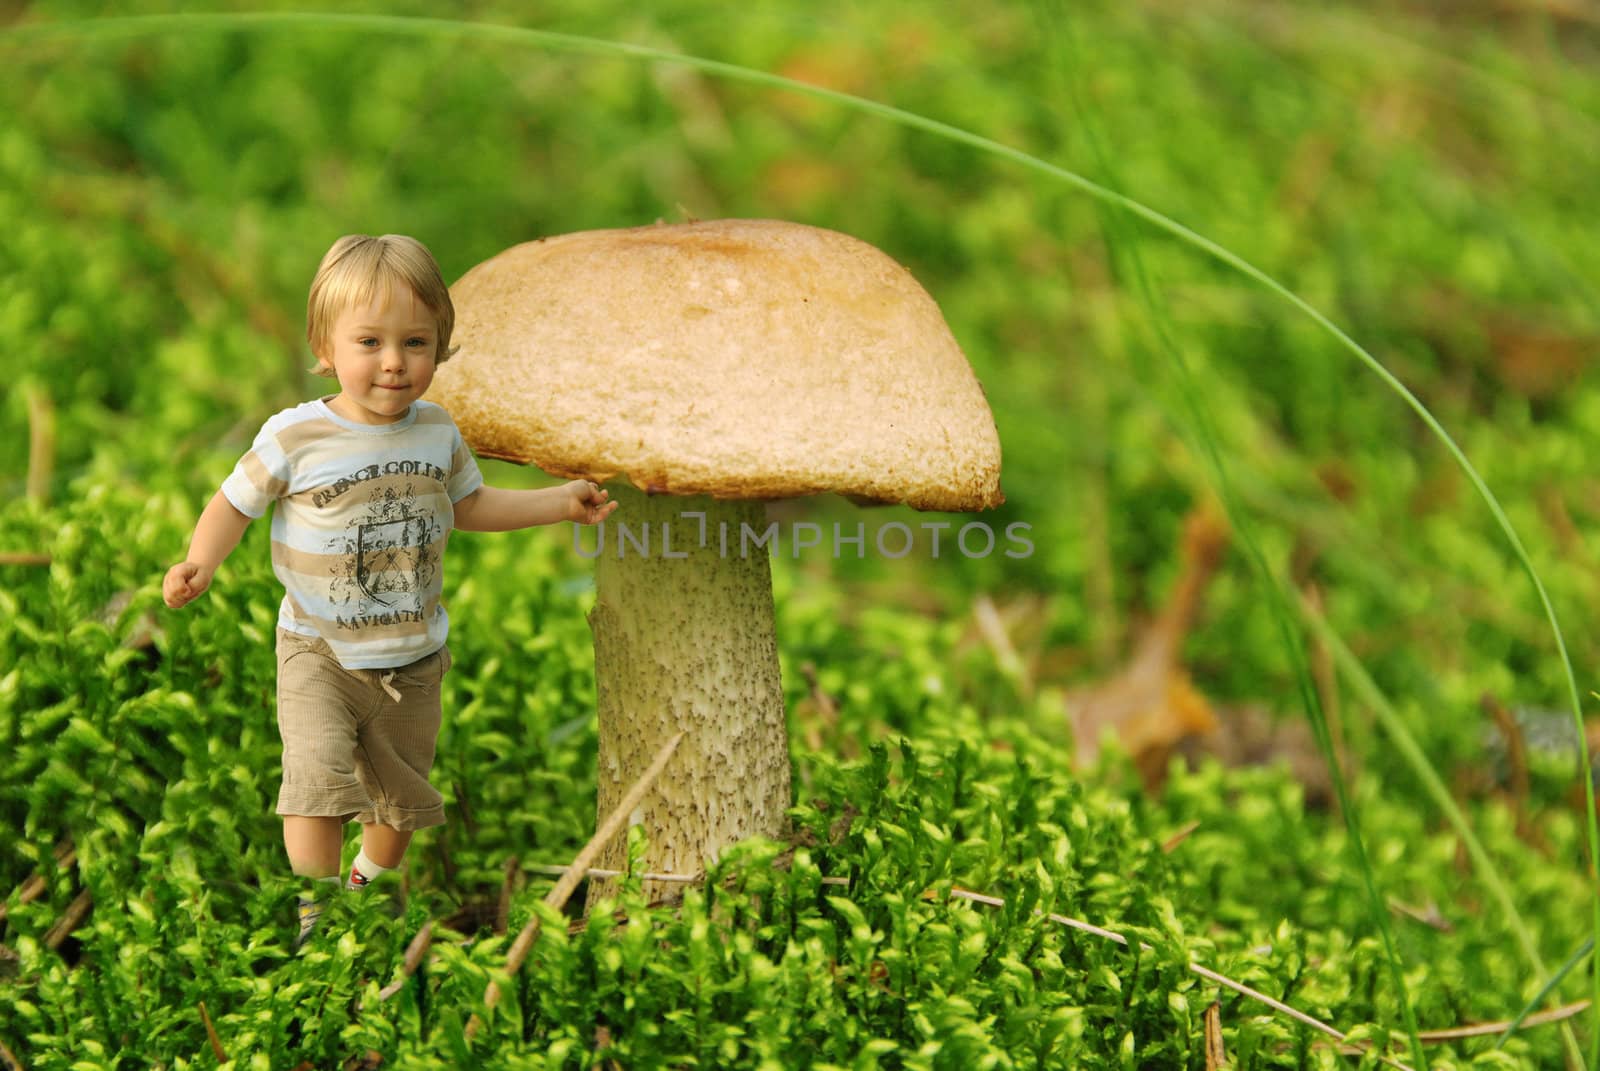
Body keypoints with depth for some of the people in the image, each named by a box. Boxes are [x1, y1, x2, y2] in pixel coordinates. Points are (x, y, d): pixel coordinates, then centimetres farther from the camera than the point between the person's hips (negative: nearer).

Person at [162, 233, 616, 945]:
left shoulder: (438, 432, -4)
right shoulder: (294, 438, -17)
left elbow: (470, 507, 13)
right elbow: (234, 505, -6)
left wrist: (559, 502, 8)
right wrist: (200, 562, -25)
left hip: (414, 655, 4)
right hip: (319, 651, -4)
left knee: (402, 794, 17)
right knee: (319, 773, -23)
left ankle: (371, 886, 45)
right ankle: (313, 911, -6)